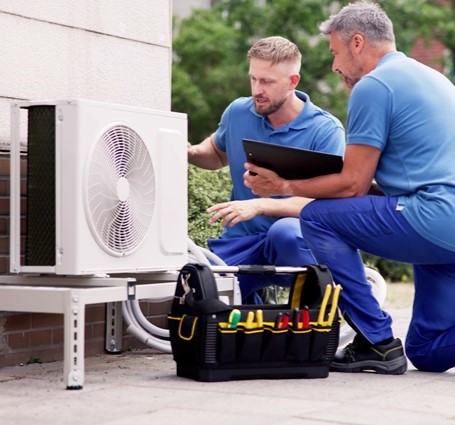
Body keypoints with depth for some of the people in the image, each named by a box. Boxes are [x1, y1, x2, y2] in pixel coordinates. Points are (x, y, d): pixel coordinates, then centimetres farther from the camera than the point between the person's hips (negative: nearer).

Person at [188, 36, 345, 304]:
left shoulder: (326, 130, -10)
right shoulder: (238, 113, 5)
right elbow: (218, 153, 28)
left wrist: (259, 206, -29)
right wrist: (190, 153, 4)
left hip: (299, 241, -5)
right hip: (242, 241, 5)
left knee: (285, 231, -40)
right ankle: (250, 305, 17)